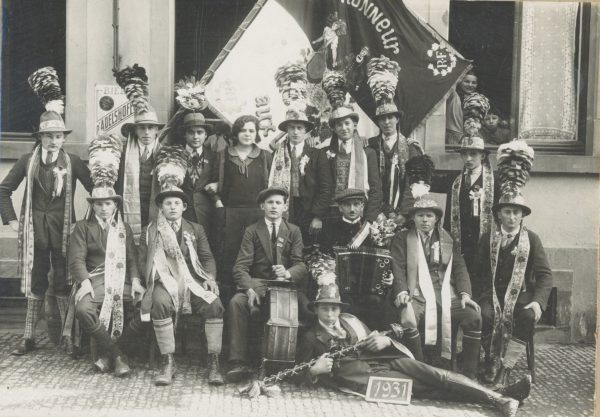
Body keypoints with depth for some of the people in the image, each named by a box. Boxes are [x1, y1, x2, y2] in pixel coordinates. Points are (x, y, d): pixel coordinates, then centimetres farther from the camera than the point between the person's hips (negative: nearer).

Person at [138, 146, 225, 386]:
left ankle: (214, 363, -24)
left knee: (215, 305, -29)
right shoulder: (149, 232, 16)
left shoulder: (196, 230, 20)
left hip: (194, 282, 1)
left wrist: (210, 278, -7)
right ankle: (168, 363, -30)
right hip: (165, 283, -1)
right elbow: (143, 262, 10)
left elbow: (207, 258, 13)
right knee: (161, 304, -36)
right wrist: (156, 278, -10)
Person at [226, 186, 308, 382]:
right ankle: (239, 363, -28)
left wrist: (288, 273, -24)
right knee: (236, 302, -32)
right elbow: (241, 266, -2)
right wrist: (249, 289, -23)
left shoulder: (294, 231, 13)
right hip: (257, 283, 0)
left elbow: (301, 264, 1)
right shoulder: (251, 231, 9)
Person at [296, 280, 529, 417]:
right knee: (425, 387, -21)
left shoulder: (351, 321, 18)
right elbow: (300, 376, 4)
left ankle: (499, 397, -22)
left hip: (386, 360, 5)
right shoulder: (311, 338, 4)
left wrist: (385, 340, -2)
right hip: (363, 378, -5)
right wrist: (314, 371, -19)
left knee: (434, 375, -18)